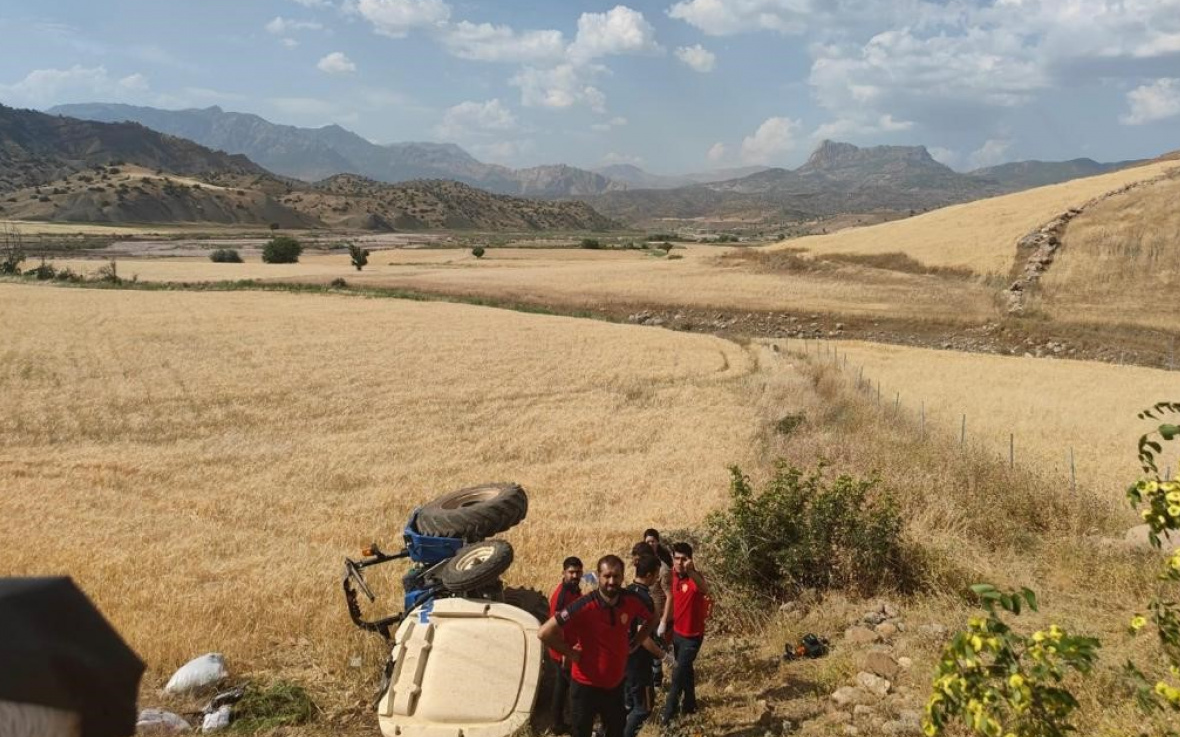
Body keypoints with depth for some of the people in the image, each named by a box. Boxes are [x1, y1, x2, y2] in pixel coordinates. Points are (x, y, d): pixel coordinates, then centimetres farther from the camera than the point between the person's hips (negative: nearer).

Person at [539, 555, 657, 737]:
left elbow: (651, 620, 10)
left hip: (616, 684, 4)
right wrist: (571, 653, -20)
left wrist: (634, 644, 0)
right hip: (586, 686, -4)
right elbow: (545, 633, -29)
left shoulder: (631, 600, -13)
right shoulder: (585, 606, -27)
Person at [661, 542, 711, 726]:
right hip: (677, 632, 7)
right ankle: (689, 705, 41)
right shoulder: (674, 575, -6)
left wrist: (691, 572, -72)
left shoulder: (694, 577, -28)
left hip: (692, 636, -7)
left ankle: (668, 716, 13)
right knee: (686, 671, 23)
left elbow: (705, 590, -53)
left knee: (678, 675, -1)